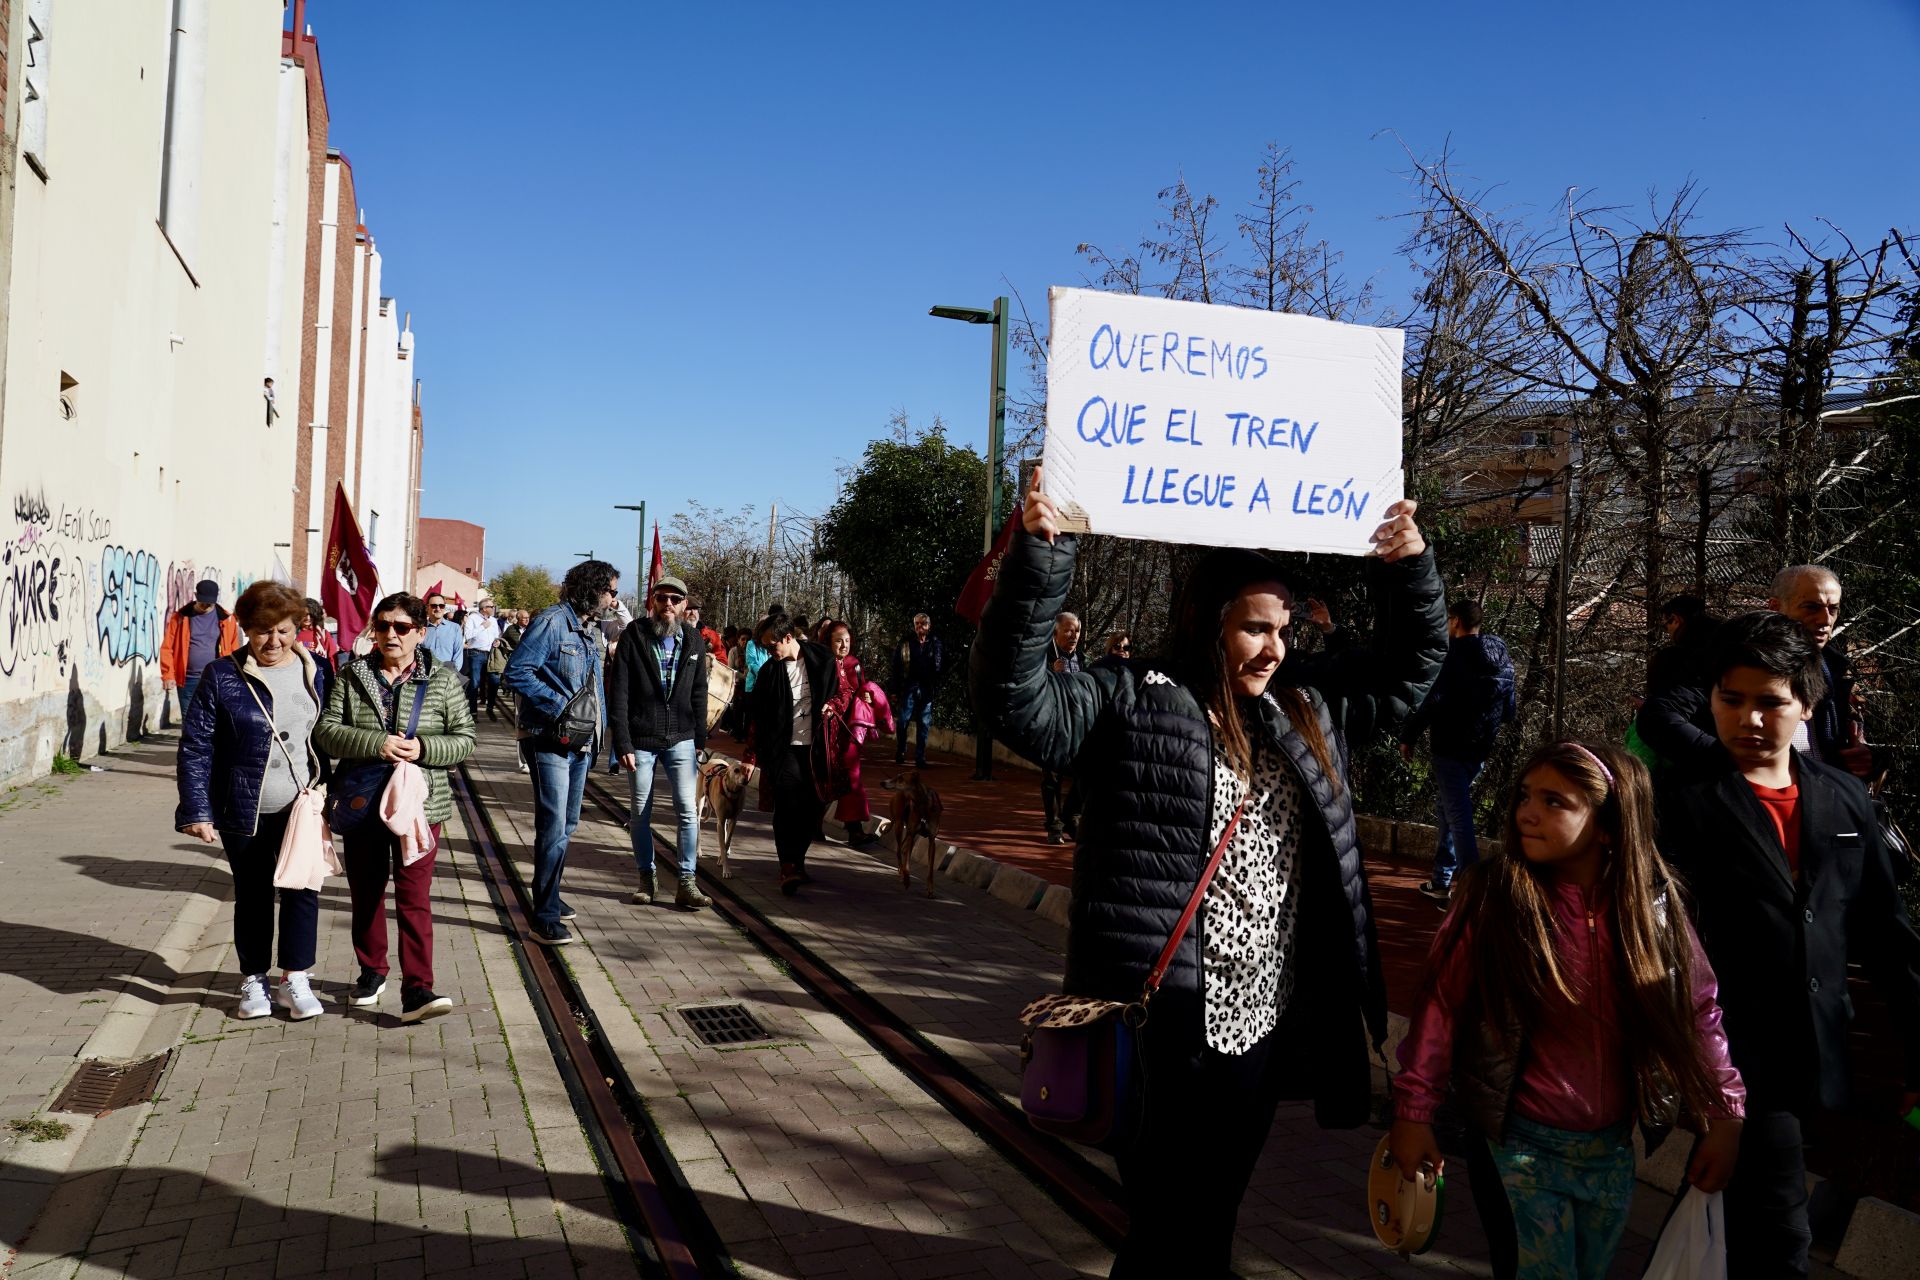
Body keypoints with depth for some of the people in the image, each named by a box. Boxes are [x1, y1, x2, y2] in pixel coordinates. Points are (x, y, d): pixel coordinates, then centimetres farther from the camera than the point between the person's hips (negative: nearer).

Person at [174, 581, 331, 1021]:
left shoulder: (316, 672, 1)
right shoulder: (222, 677, -7)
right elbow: (195, 747, -7)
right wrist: (197, 811, -13)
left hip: (303, 808, 1)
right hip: (244, 813, -1)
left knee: (302, 889, 1)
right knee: (253, 895, 10)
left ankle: (296, 980, 13)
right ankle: (253, 981, 24)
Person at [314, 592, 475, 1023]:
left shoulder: (443, 680, 0)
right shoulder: (352, 676, 3)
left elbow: (464, 739, 0)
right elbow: (326, 729, -5)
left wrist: (423, 748, -18)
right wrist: (377, 744, -21)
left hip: (419, 805, -2)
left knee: (414, 896, -7)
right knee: (365, 891, 15)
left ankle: (417, 989, -7)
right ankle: (371, 971, 33)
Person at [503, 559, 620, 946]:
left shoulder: (591, 631, 14)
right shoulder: (552, 622, -13)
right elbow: (516, 672, -19)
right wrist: (559, 708, -21)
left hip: (582, 743, 9)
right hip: (551, 741, -9)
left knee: (566, 824, 17)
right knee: (554, 826, -10)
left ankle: (549, 895, 32)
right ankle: (545, 917, -4)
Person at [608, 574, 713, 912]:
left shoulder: (694, 640, 4)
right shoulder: (633, 636, -5)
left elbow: (699, 693, 10)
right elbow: (618, 693, -7)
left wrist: (700, 739, 5)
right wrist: (622, 744, -12)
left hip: (681, 739, 2)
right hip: (641, 740, -1)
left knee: (688, 810, -4)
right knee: (640, 813, 8)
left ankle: (687, 883, 1)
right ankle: (646, 879, 22)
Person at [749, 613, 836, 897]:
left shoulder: (822, 661, 0)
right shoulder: (769, 671, 0)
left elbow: (838, 690, 16)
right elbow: (758, 717, 5)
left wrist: (829, 705, -4)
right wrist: (754, 755, 4)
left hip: (814, 748, 1)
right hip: (783, 748, -1)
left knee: (811, 807, 6)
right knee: (788, 804, -14)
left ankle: (797, 860, 22)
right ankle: (788, 867, -14)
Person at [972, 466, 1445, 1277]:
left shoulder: (1308, 711, 10)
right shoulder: (1132, 706, -10)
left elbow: (1407, 668, 21)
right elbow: (1015, 698, -21)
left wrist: (1408, 568, 6)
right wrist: (1040, 558, -29)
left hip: (1262, 1026, 6)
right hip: (1166, 1030, -6)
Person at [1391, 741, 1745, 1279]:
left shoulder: (1652, 905, -8)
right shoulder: (1494, 896, -16)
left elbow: (1698, 1008, 1)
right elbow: (1442, 1001, -13)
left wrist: (1724, 1112, -1)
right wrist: (1414, 1111, -11)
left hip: (1611, 1150, 4)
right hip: (1519, 1148, -3)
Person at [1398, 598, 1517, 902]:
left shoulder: (1456, 657, -13)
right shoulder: (1503, 660, 9)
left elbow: (1434, 702, -19)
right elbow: (1508, 711, 14)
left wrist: (1408, 736, -10)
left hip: (1451, 748, -7)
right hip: (1480, 750, 7)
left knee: (1459, 818, -6)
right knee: (1448, 810, 19)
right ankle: (1441, 881, 24)